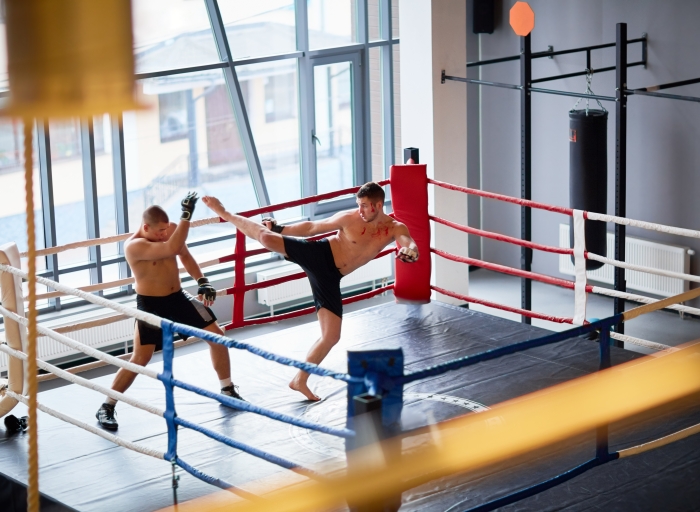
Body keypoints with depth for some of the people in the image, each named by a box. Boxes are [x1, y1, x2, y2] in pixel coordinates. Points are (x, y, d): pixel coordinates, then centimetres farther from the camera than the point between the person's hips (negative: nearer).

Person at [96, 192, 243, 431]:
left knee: (217, 335, 7)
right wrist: (187, 215, -40)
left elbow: (184, 254, 14)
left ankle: (228, 389, 25)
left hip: (179, 297, 7)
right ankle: (106, 408, 3)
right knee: (140, 359, -10)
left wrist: (202, 280, 3)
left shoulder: (170, 230, -6)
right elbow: (171, 248, -41)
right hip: (151, 305, -6)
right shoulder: (134, 246, -27)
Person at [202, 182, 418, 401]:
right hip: (318, 255, -3)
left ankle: (300, 380, 16)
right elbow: (312, 227, 1)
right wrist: (279, 229, 3)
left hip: (329, 275, 3)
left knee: (331, 336, -1)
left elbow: (412, 247, -24)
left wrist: (410, 251, -48)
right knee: (266, 238, -22)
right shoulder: (349, 218, -10)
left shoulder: (395, 228, -5)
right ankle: (225, 214, 6)